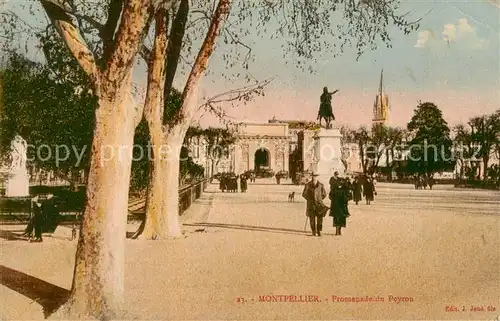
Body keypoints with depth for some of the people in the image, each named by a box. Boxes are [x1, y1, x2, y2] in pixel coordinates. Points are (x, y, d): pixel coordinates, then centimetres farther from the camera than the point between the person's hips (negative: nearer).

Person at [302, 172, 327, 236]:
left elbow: (324, 194, 16)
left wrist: (319, 199, 10)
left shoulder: (320, 185, 4)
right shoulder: (308, 185, -1)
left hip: (319, 203, 1)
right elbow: (304, 194, 7)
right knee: (312, 218, 2)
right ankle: (314, 232, 11)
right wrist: (309, 199, 4)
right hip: (311, 204, -1)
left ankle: (319, 231, 3)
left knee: (320, 218, -7)